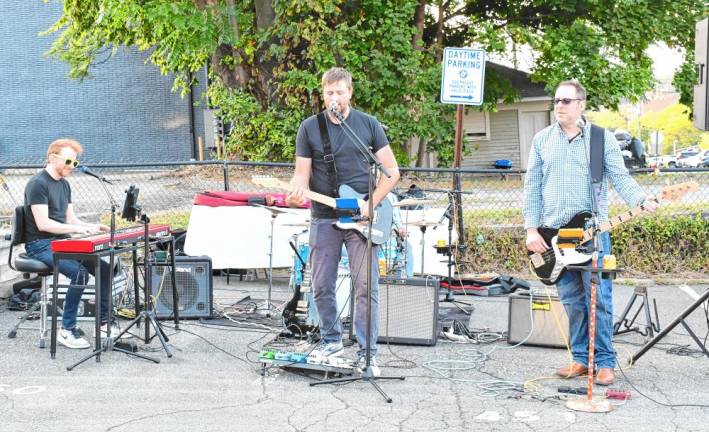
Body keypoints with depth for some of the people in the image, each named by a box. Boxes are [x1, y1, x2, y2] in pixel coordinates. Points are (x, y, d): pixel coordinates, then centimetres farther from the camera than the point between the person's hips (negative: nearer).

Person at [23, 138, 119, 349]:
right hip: (40, 245, -8)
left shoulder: (64, 185, 16)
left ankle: (103, 321, 6)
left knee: (105, 268, -5)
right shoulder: (37, 184, -12)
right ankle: (67, 330, -21)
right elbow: (43, 223, -21)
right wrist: (77, 229, -25)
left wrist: (91, 227, -3)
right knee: (79, 272, -30)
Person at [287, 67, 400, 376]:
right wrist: (296, 195, -20)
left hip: (361, 219, -1)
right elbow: (302, 174, 2)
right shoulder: (309, 128, 3)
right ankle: (331, 340, 27)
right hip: (323, 219, 1)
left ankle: (367, 352, 0)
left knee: (366, 286, -6)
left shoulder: (368, 125, 2)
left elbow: (391, 171, 3)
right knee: (322, 286, 7)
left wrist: (371, 204, -9)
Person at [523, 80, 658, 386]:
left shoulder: (602, 138, 3)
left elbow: (620, 177, -1)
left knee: (599, 299, -3)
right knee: (572, 301, 7)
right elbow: (532, 186, 10)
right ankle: (580, 358, 17)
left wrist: (642, 200, -21)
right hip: (552, 232, 3)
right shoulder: (542, 140, 10)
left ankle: (604, 362, 6)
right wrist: (532, 229, 2)